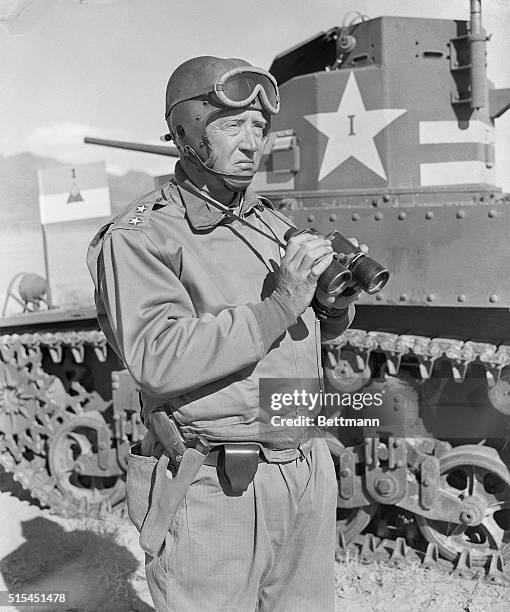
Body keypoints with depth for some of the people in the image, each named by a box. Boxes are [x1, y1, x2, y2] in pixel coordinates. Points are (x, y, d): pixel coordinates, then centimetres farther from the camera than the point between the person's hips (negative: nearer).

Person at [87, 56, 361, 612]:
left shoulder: (271, 222, 10)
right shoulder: (138, 237, -10)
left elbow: (320, 327, 19)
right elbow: (160, 359, -25)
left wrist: (338, 298, -4)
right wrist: (277, 306, -25)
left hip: (306, 473, 7)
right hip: (212, 490, -6)